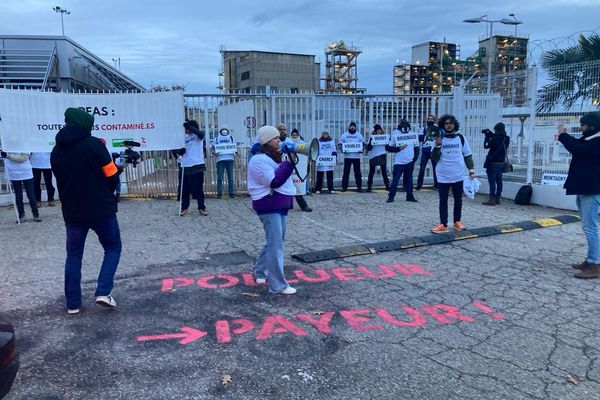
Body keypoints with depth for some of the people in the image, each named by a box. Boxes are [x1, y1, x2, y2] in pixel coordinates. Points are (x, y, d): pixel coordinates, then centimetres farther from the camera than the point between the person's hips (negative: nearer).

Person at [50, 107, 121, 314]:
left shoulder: (56, 150, 7)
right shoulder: (94, 144, -11)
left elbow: (61, 180, 13)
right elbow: (112, 176, -7)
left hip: (72, 212, 5)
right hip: (101, 210, -5)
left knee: (73, 255, 14)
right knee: (113, 247, 12)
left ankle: (72, 303, 17)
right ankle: (104, 292, -2)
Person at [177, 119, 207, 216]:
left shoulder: (199, 136, -1)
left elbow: (200, 133, -26)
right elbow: (178, 150, 15)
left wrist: (189, 126, -33)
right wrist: (180, 151, -8)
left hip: (197, 165, -3)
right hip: (185, 166, 3)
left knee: (199, 188, 2)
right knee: (185, 189, 6)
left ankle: (201, 208, 12)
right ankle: (184, 208, 16)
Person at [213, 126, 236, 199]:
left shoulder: (231, 138, 16)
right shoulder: (217, 139, 12)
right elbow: (213, 148, 9)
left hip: (229, 159, 1)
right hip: (220, 159, -1)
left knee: (230, 177, 0)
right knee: (219, 177, -2)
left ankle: (232, 193, 4)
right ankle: (219, 193, 2)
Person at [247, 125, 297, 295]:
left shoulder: (273, 157, 16)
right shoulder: (259, 160, -15)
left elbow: (284, 177, 15)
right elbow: (275, 180, -24)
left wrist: (290, 159, 2)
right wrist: (289, 162, -22)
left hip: (280, 205, 10)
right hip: (269, 206, -10)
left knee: (274, 243, 19)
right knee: (276, 246, -9)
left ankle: (259, 271, 35)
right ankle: (278, 285, -4)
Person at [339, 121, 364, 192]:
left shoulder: (359, 135, 10)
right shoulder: (344, 135, 8)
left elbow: (363, 144, 9)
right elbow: (340, 144, 5)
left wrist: (361, 150, -11)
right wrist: (343, 149, -14)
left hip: (356, 156, 1)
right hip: (347, 156, 0)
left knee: (357, 172, 1)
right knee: (346, 172, 1)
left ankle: (359, 187, 6)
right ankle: (344, 187, 7)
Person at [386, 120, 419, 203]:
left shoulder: (414, 135, 6)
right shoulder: (395, 135, -3)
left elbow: (416, 148, 13)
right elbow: (389, 148, -2)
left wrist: (415, 157, 1)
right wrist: (398, 148, -16)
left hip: (410, 162, 3)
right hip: (399, 162, -3)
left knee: (409, 179, 11)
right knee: (395, 179, -4)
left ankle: (410, 196, 19)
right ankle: (391, 196, 4)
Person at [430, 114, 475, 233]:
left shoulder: (461, 138, 3)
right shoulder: (439, 138, -2)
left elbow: (468, 155, 8)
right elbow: (433, 158, -7)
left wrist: (471, 170, 1)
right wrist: (437, 146, -22)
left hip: (458, 175, 2)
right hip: (443, 176, -1)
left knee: (458, 200, 12)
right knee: (443, 200, 2)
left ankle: (457, 221, 25)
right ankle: (443, 224, 6)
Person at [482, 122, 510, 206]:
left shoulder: (495, 139, -19)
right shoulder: (506, 138, 6)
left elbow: (486, 145, -9)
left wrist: (487, 135, 1)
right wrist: (490, 134, 12)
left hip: (493, 163, -8)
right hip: (502, 162, 8)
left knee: (492, 181, -4)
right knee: (499, 181, 12)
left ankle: (492, 199, -4)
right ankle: (497, 198, 17)